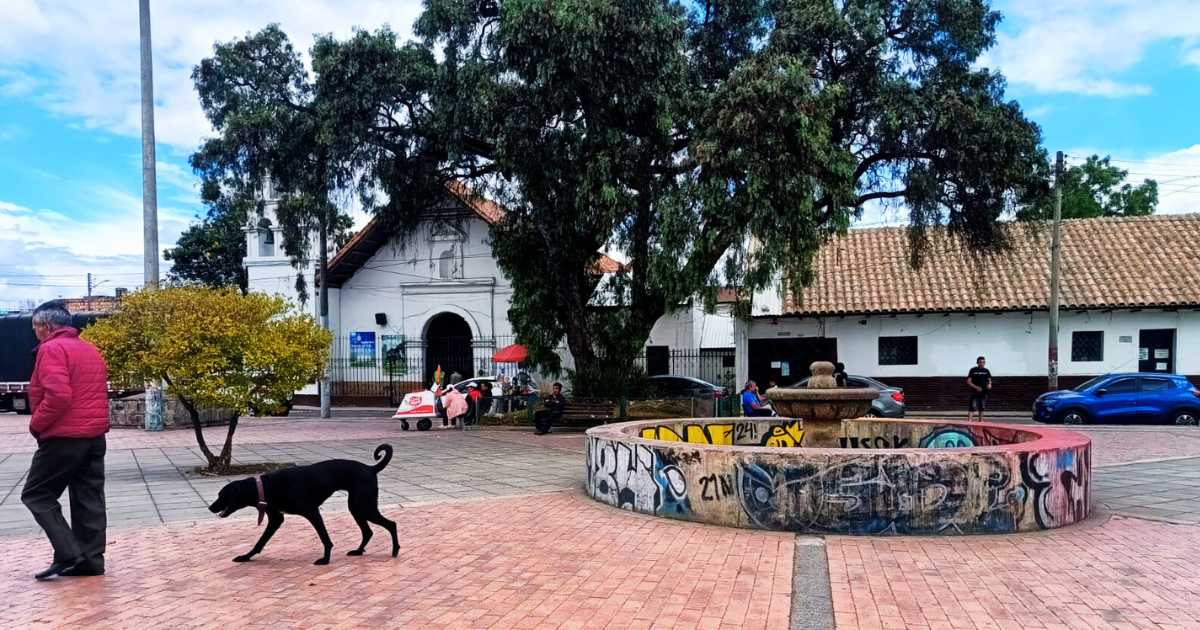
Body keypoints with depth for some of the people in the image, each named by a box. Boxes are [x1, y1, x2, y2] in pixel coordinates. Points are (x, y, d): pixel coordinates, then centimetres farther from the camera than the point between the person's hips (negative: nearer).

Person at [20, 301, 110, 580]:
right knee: (89, 499, 9)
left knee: (36, 494, 4)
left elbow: (58, 395, -22)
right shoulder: (90, 349, 17)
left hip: (64, 437, -8)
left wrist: (36, 424, -10)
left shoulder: (51, 349, -11)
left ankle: (68, 554, -5)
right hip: (94, 436, 8)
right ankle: (91, 559, 10)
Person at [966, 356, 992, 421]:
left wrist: (989, 384, -7)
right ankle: (969, 421, -17)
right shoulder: (973, 370, -3)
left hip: (984, 392, 4)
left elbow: (989, 380, 16)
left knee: (981, 408, 12)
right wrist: (976, 387, -16)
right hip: (975, 392, -4)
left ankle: (981, 421, 21)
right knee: (972, 407, -13)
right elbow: (968, 381, -5)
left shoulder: (986, 371, 9)